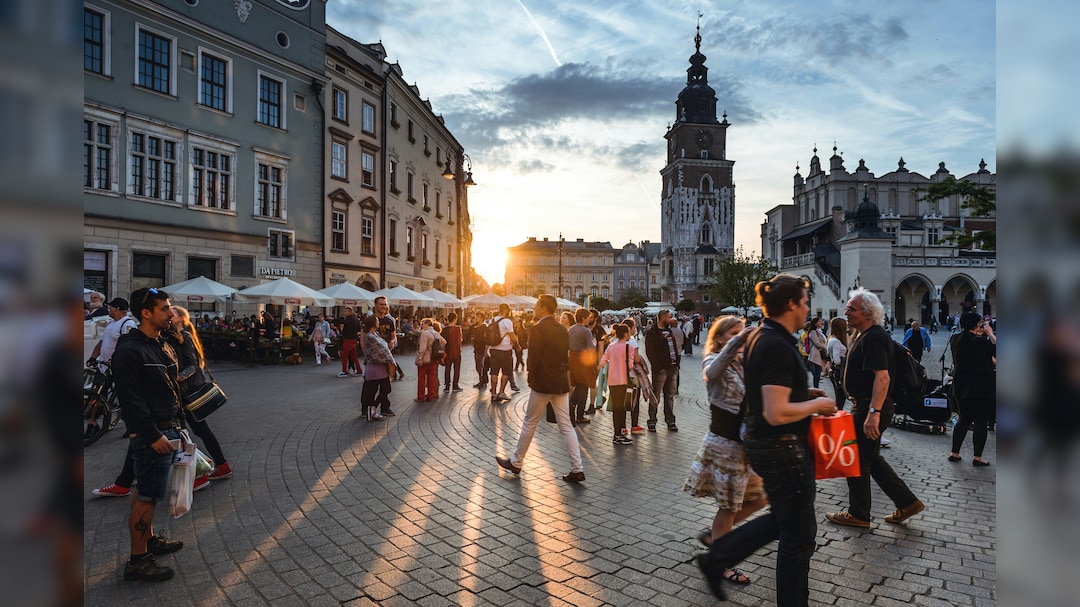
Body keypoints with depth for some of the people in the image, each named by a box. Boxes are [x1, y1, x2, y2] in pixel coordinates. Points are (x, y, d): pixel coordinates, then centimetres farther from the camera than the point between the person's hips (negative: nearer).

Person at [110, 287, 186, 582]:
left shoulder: (162, 347, 13)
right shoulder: (130, 351, -17)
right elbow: (130, 400, -21)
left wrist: (176, 425, 18)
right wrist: (153, 435, -21)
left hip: (167, 430, 9)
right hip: (150, 435, -9)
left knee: (146, 492, 22)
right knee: (149, 496, -3)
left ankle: (149, 539, 35)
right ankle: (137, 561, 7)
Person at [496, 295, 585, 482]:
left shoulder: (537, 329, -14)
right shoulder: (562, 329, 9)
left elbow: (533, 358, -17)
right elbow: (566, 357, 11)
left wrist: (531, 379, -4)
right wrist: (564, 378, 15)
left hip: (543, 384, -6)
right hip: (561, 383, 7)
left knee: (530, 423, 8)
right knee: (566, 426, 7)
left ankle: (515, 462, 22)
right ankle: (577, 469, 6)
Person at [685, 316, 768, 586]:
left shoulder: (742, 364, 13)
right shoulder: (714, 360, -11)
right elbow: (712, 372, -38)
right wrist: (736, 343, -47)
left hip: (744, 442, 8)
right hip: (725, 442, -8)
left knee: (758, 497, 14)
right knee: (729, 505, 2)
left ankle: (713, 535, 30)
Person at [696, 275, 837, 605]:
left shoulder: (760, 338, 7)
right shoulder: (779, 347, -24)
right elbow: (777, 413, -29)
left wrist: (804, 393, 11)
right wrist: (817, 405, -14)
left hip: (762, 443, 10)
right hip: (783, 450, -10)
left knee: (783, 520, 25)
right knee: (799, 535, 8)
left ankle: (716, 559, 29)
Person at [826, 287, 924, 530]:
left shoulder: (873, 338, -19)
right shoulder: (864, 335, 14)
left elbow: (882, 377, -28)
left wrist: (873, 412, -32)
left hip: (870, 406, -10)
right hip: (865, 405, 10)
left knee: (858, 461, 2)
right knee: (871, 459, 18)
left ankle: (858, 515, 15)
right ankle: (907, 503, 25)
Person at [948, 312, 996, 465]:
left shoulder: (960, 340, 5)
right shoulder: (980, 341, -17)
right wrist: (990, 334, 0)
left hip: (962, 387, 7)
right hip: (981, 387, -7)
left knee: (964, 419, 15)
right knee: (981, 422, 3)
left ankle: (954, 453, 16)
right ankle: (978, 457, 8)